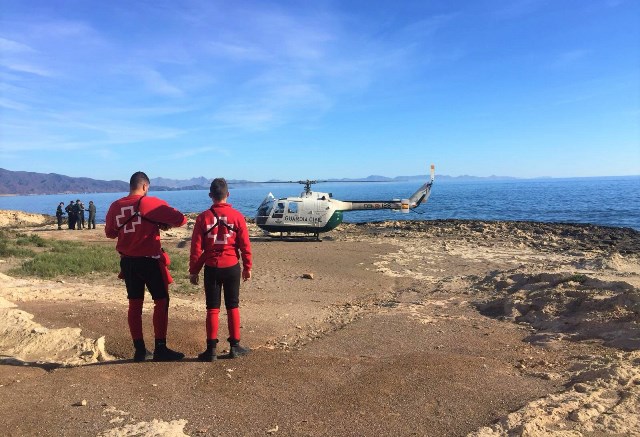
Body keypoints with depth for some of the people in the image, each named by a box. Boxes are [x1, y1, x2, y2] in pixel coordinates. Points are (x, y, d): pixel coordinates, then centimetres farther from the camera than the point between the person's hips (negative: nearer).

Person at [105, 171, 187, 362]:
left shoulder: (115, 206, 3)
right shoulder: (152, 203, -12)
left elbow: (109, 232, 16)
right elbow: (180, 219, -14)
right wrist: (164, 224, 3)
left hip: (128, 261, 5)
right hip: (150, 261, -5)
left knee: (135, 304, 11)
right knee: (161, 302, 4)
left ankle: (139, 350, 17)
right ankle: (160, 349, 5)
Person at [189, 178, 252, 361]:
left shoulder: (203, 217, -4)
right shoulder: (237, 216, -5)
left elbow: (196, 247, -3)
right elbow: (245, 245, -2)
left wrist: (194, 270, 5)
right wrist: (247, 267, 9)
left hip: (211, 268, 0)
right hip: (232, 267, 0)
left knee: (212, 308, 7)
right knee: (233, 307, 11)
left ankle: (211, 349, 9)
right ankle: (235, 346, 16)